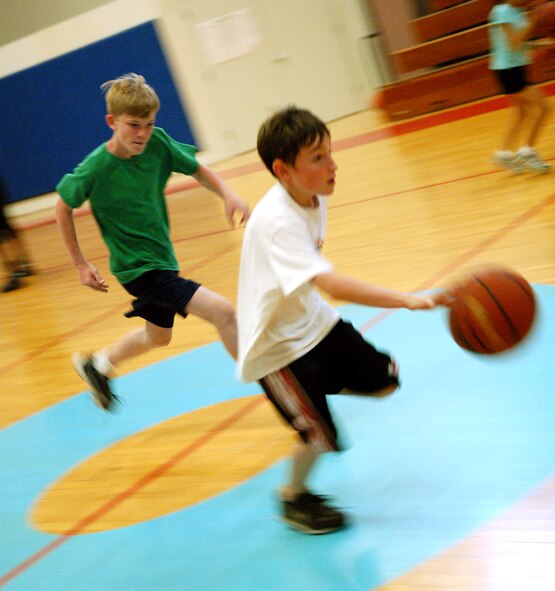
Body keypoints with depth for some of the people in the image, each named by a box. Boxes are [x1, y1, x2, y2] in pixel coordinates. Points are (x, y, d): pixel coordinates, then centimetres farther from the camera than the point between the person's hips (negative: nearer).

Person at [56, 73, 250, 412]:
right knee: (222, 311, -18)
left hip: (162, 258, 7)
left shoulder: (158, 143, -11)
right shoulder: (96, 168, -21)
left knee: (158, 336, 29)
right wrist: (80, 263, -3)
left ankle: (97, 364, 50)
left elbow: (198, 170, 3)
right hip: (138, 267, -7)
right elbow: (64, 207, -6)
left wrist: (228, 194, -17)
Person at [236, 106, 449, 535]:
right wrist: (407, 301, -50)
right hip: (277, 347, -8)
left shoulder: (314, 200, -5)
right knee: (321, 436, -4)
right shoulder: (277, 222, -33)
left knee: (384, 381, 9)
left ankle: (320, 387, 32)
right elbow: (333, 284, -44)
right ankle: (293, 499, 24)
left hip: (312, 320, 8)